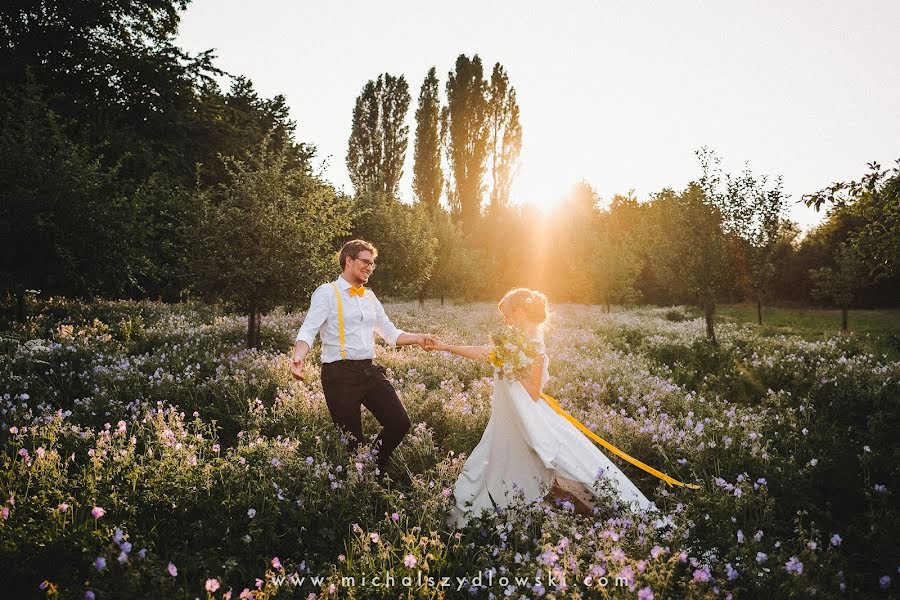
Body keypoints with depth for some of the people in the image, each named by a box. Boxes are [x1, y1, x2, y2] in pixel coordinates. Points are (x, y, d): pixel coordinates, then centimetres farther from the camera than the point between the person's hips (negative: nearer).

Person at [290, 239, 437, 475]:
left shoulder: (370, 297, 19)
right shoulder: (327, 292, -1)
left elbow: (391, 333, 23)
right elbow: (308, 330, -12)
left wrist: (417, 338, 7)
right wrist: (299, 356, -31)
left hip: (370, 371, 6)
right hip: (340, 374, -6)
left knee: (399, 422, 0)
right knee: (351, 439, -1)